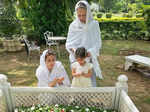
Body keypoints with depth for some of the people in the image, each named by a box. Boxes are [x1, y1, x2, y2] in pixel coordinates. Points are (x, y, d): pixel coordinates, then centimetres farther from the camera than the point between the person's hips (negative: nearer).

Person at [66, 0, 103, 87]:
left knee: (91, 82, 2)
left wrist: (89, 52, -21)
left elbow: (98, 43, -5)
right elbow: (68, 43, 2)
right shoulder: (73, 25, -2)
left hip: (90, 58, -1)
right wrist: (73, 49, -19)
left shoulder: (94, 24, -6)